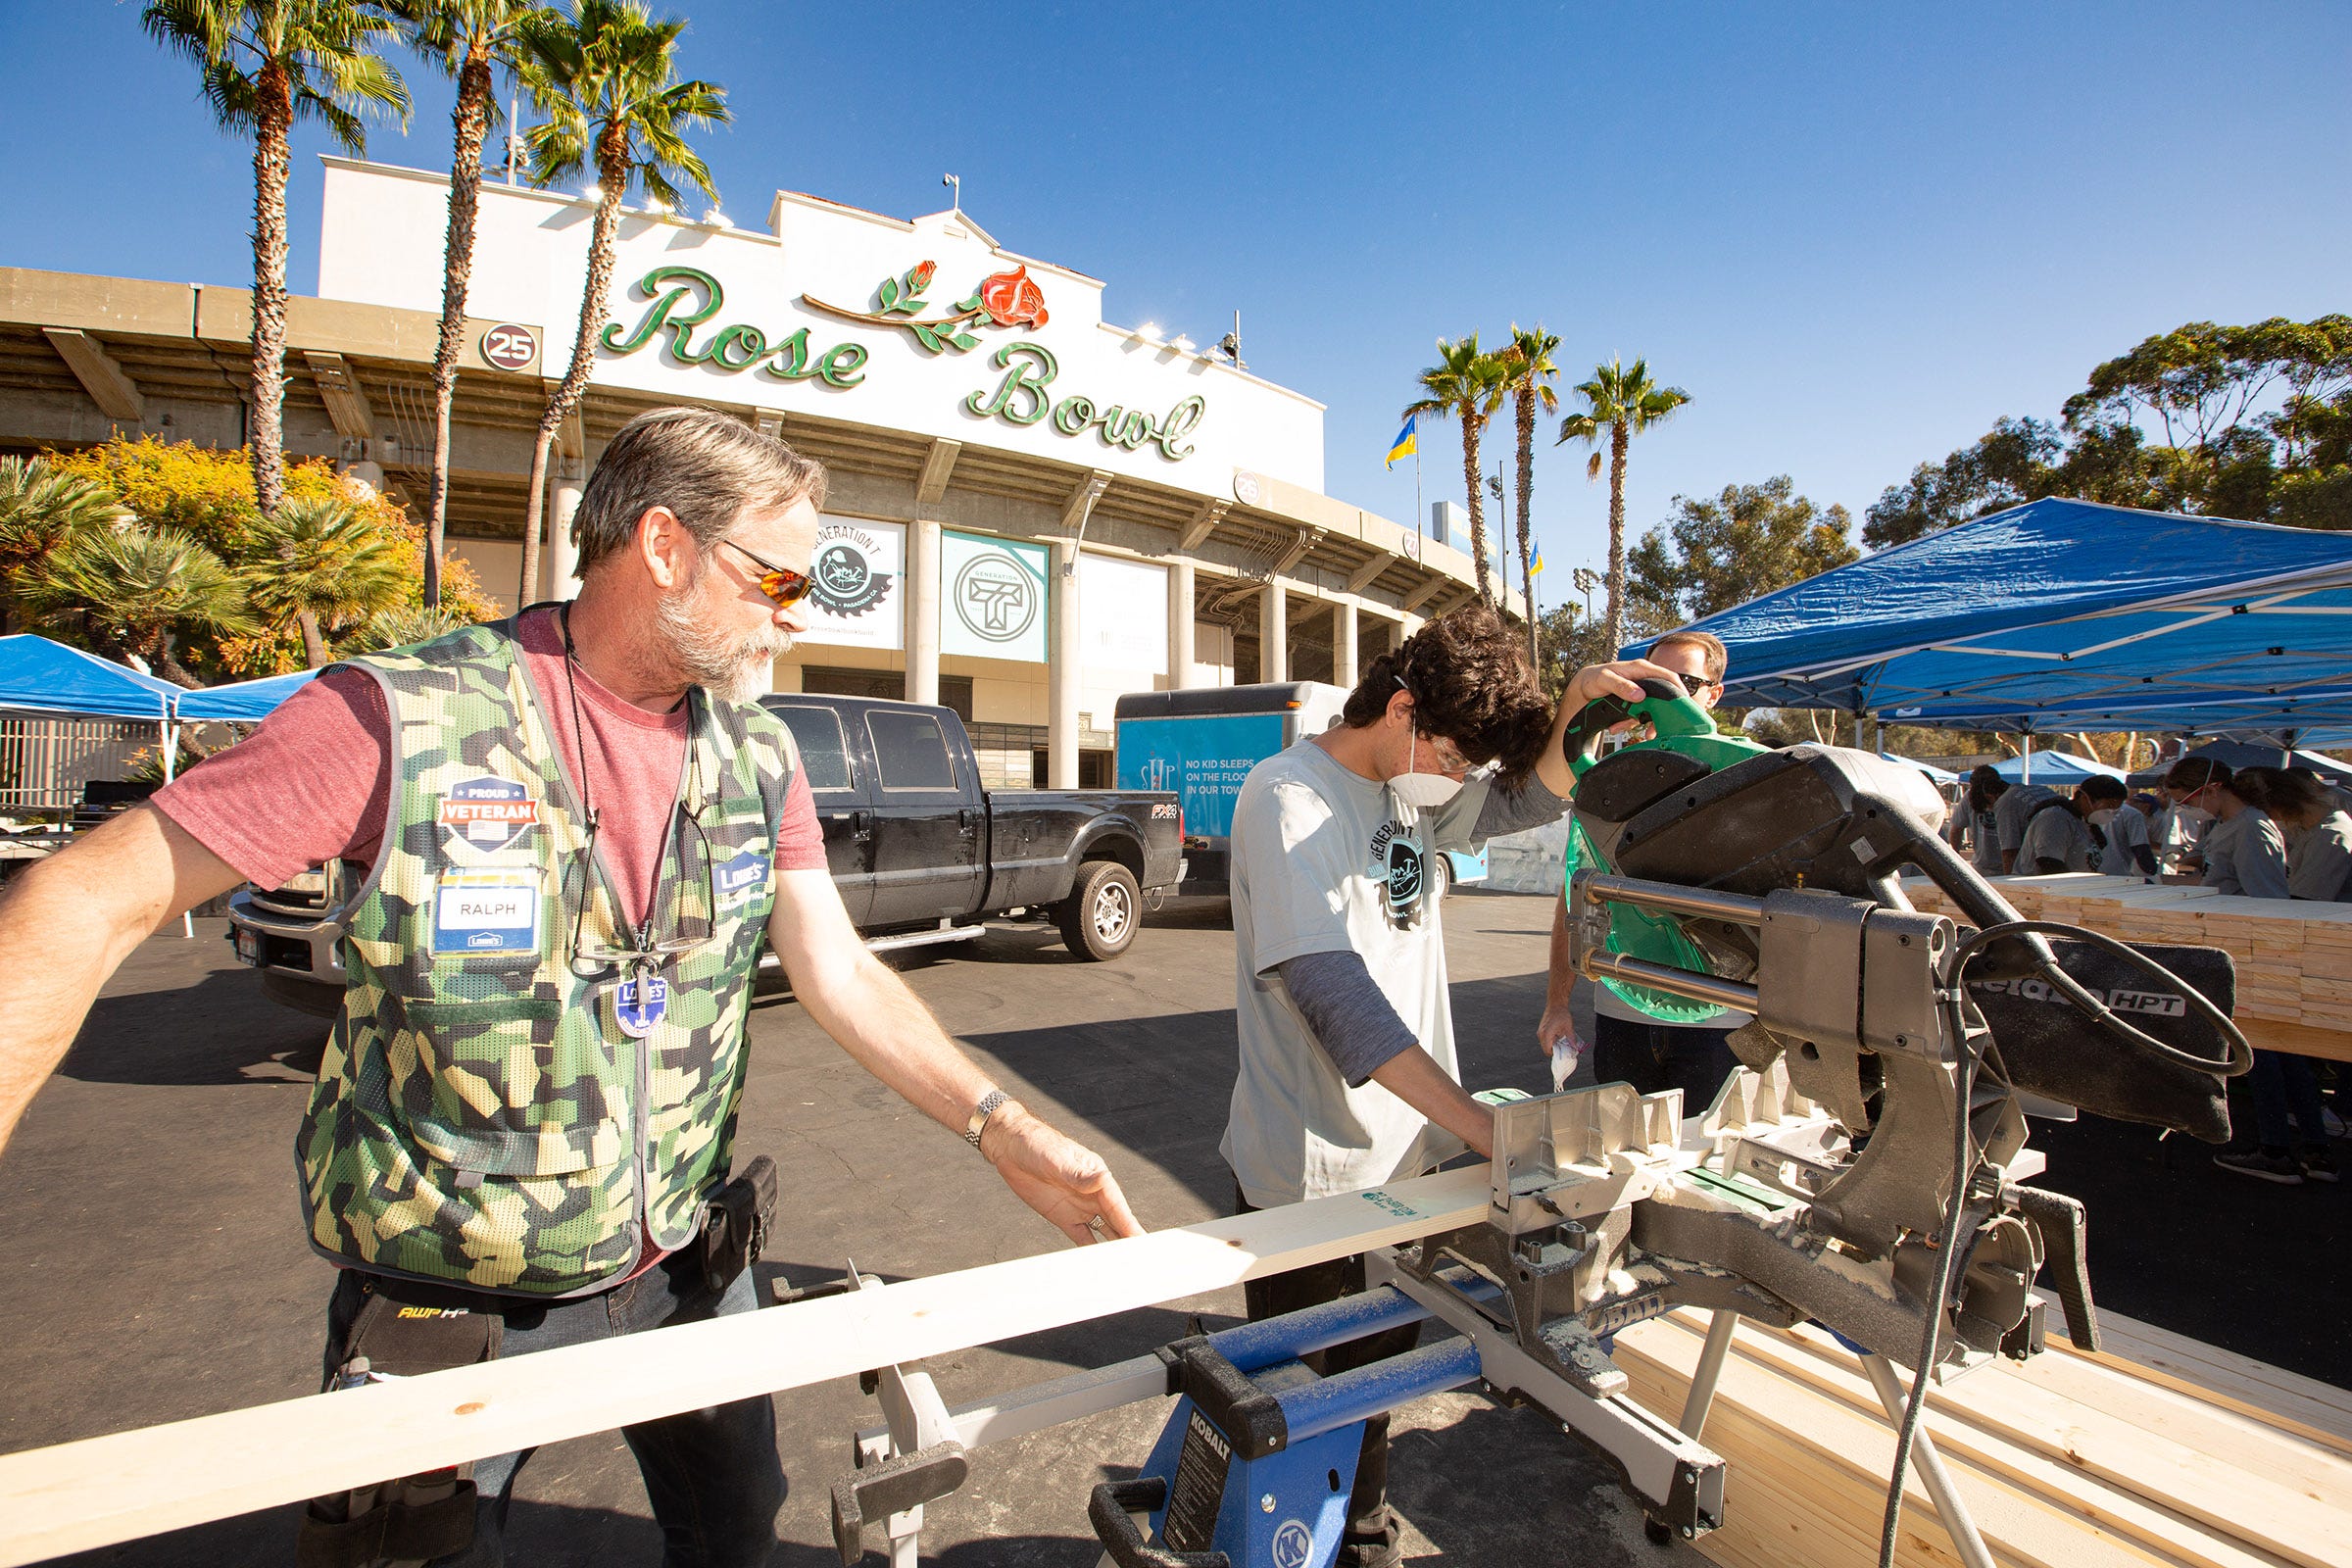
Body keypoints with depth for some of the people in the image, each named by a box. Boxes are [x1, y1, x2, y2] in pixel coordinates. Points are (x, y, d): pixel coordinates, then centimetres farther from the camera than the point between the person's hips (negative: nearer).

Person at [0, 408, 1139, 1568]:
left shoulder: (757, 757, -4)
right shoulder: (404, 718, -19)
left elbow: (840, 975, -4)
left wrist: (1004, 1132, -11)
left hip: (688, 1275, 5)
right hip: (449, 1305, -4)